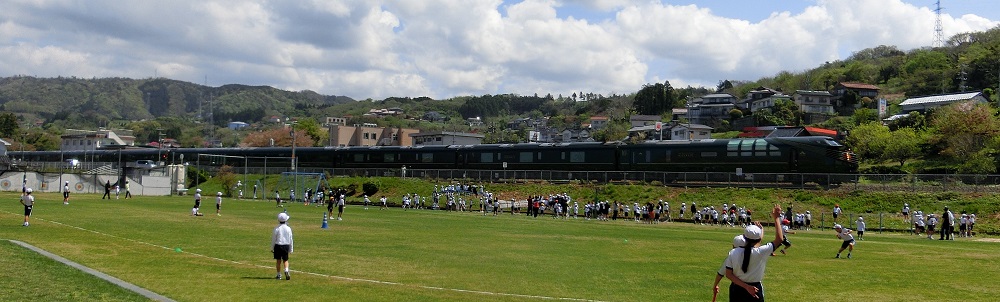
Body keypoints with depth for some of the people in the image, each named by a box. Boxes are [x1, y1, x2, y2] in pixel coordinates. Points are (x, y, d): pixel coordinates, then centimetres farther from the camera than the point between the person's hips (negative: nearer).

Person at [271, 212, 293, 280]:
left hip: (278, 246, -1)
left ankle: (279, 275, 11)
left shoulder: (276, 229, -8)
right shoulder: (288, 229, -2)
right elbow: (290, 240, 3)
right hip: (286, 246, 1)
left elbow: (273, 239, -2)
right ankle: (286, 270, -14)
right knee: (285, 260, 11)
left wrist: (272, 248, 8)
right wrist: (290, 249, 12)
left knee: (278, 260, 7)